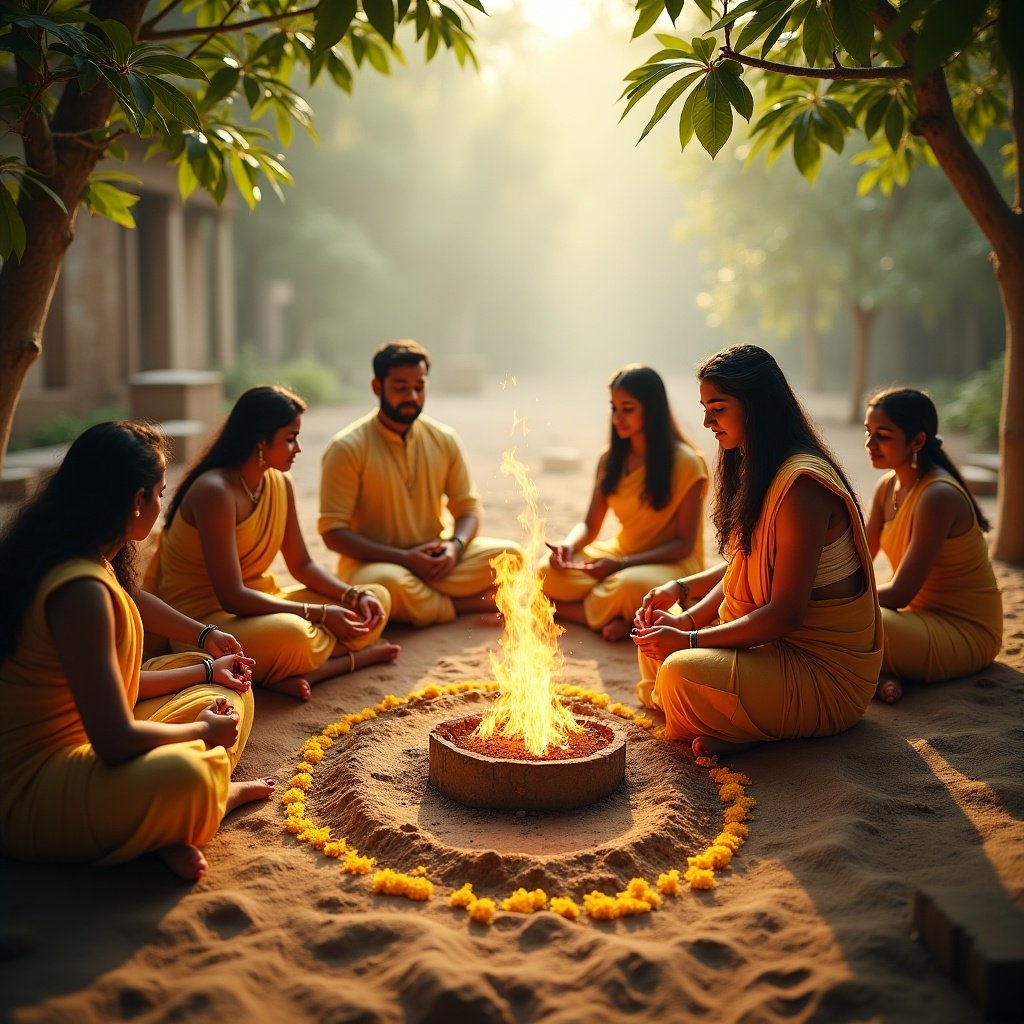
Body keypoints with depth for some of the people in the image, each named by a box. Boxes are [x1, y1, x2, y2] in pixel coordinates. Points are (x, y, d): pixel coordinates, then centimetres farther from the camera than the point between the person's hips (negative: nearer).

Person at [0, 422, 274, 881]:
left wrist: (206, 671, 18)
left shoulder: (93, 566, 7)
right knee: (183, 775, -39)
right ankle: (214, 794, -5)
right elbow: (117, 740, -27)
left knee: (229, 697, 15)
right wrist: (202, 731, -10)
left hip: (79, 748, 11)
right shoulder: (80, 589, -24)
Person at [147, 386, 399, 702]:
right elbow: (232, 596, -25)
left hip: (259, 603, 9)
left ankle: (301, 672, -18)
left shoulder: (280, 484, 3)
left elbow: (302, 565, 11)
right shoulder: (215, 491, -22)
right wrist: (320, 614, -23)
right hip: (205, 620, -9)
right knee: (291, 635, -40)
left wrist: (355, 595, -7)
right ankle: (356, 655, -10)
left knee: (377, 599, 0)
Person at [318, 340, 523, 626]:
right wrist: (404, 558, -22)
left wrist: (455, 546, -15)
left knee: (508, 554, -15)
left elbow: (468, 507, 8)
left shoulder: (444, 439, 3)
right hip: (374, 563, -4)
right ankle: (470, 604, -12)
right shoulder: (347, 447, -11)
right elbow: (333, 531, -13)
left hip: (433, 561, 4)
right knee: (389, 584, -38)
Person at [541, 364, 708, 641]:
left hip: (671, 563, -5)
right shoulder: (611, 458, 5)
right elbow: (590, 525, 8)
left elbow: (684, 543, -12)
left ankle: (558, 609, -14)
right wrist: (568, 546, -17)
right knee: (548, 573, -20)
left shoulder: (686, 463, -12)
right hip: (621, 556, 5)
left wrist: (622, 564, -24)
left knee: (629, 586, -39)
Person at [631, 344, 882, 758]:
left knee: (681, 673, -29)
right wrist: (686, 620, -2)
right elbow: (742, 568, 14)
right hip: (772, 642, 10)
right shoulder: (756, 469, 8)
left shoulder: (801, 484, -23)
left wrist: (690, 640, -21)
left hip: (826, 672, -10)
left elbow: (786, 614, -25)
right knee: (654, 643, 9)